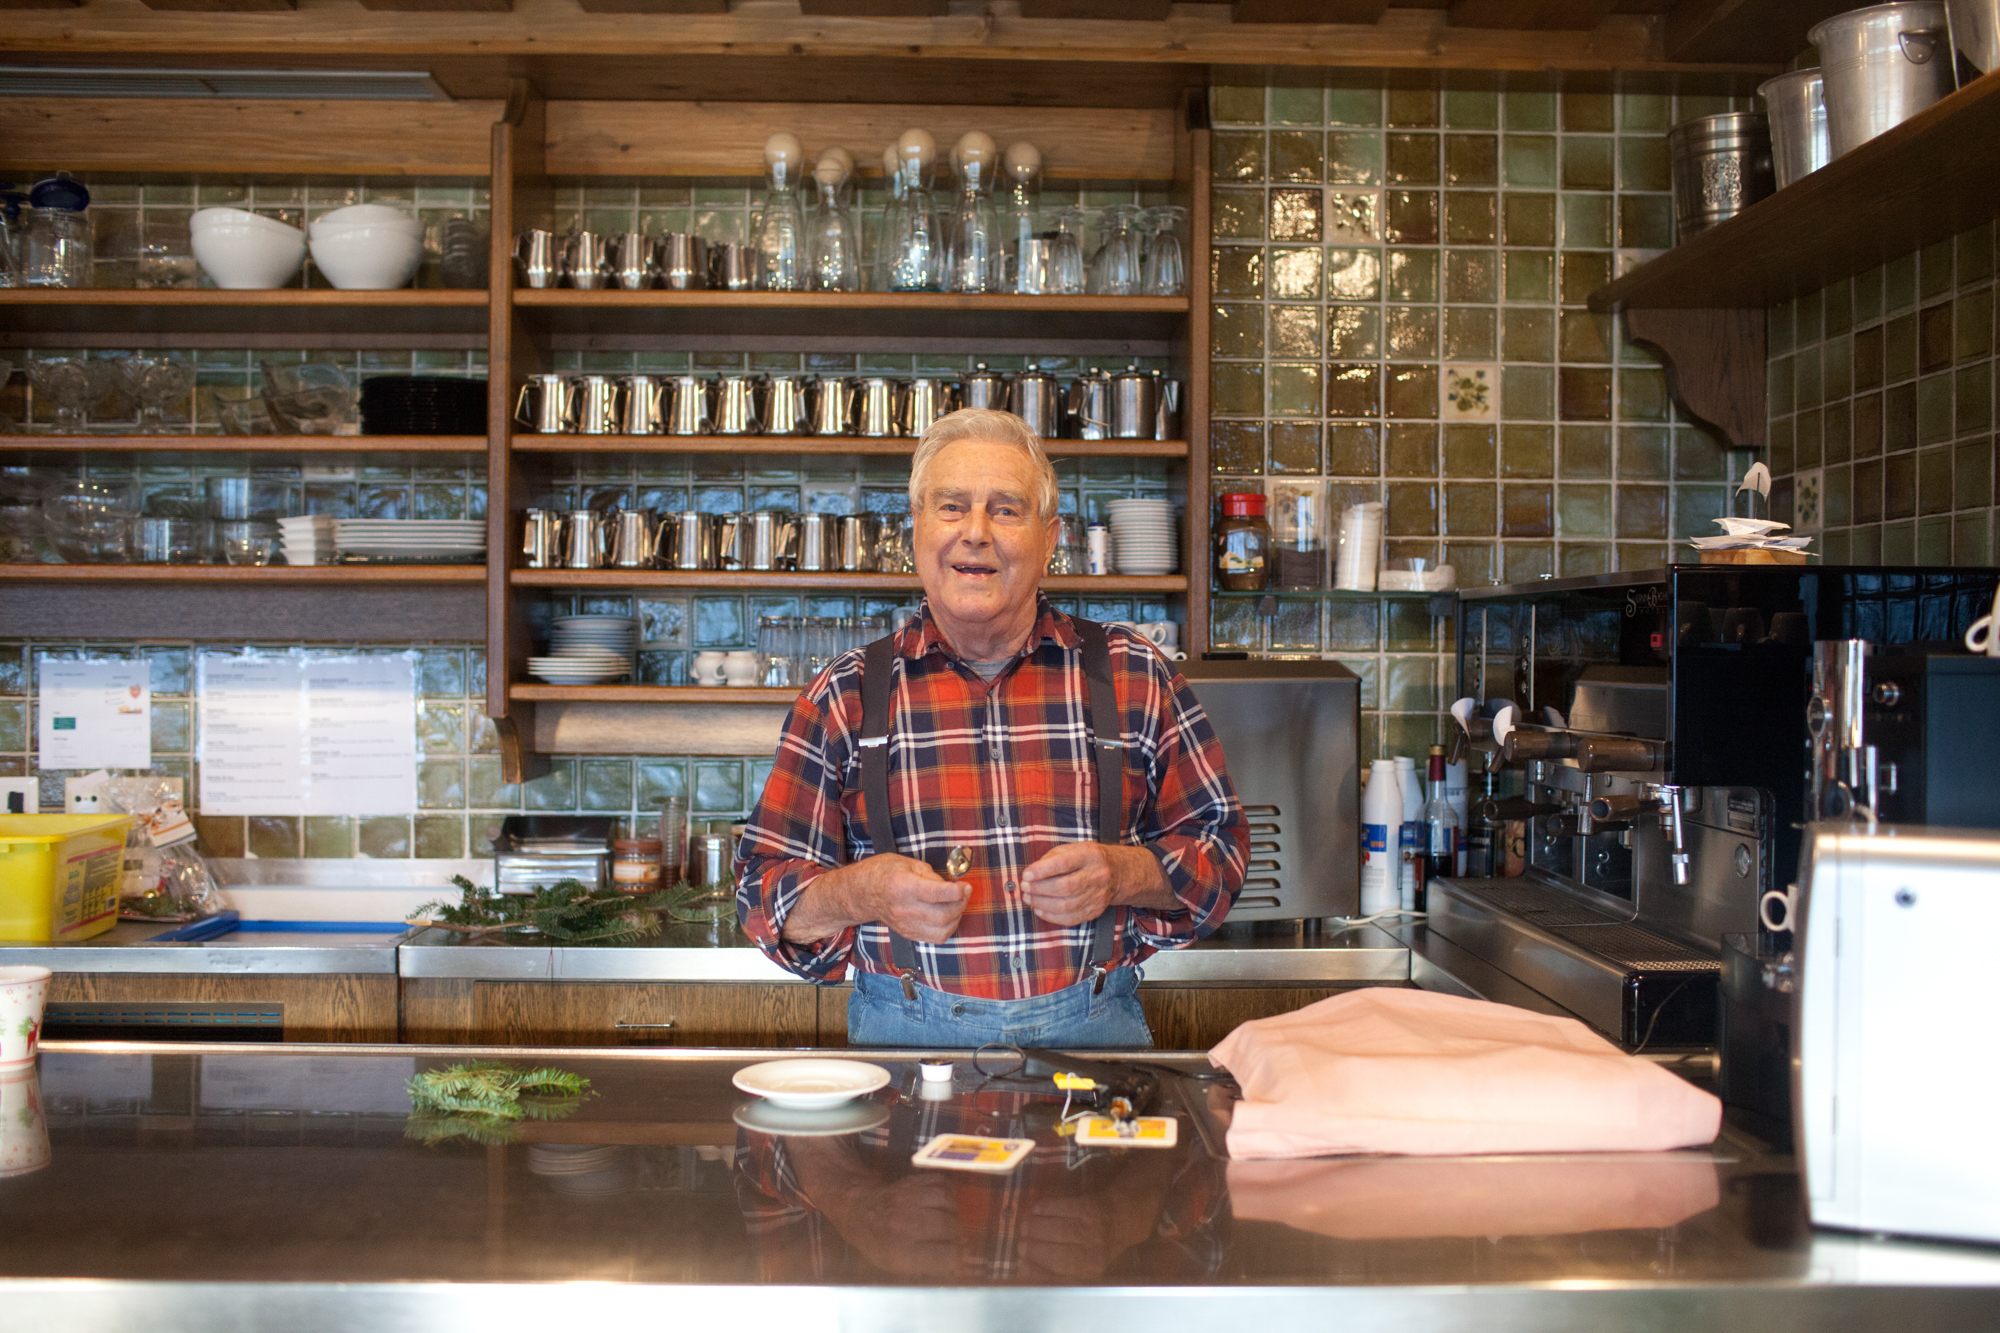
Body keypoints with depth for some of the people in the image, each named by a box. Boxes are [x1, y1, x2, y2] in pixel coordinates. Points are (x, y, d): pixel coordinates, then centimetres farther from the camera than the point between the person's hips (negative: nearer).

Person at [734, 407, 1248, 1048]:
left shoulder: (1135, 677, 9)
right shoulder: (846, 695, 8)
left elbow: (1221, 846, 13)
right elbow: (766, 892, 8)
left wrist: (1123, 874, -7)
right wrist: (859, 892, -13)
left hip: (1095, 1030, 1)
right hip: (908, 1036, -1)